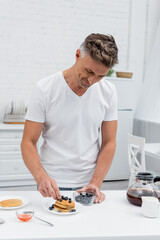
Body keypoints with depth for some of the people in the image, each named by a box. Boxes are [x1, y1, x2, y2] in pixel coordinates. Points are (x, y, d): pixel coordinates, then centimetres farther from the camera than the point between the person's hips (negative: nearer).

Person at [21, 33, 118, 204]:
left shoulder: (108, 92, -2)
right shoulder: (45, 89, -9)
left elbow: (108, 143, 2)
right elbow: (28, 142, -8)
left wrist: (95, 183, -9)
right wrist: (41, 177, -24)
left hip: (87, 184, 2)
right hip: (51, 185, -1)